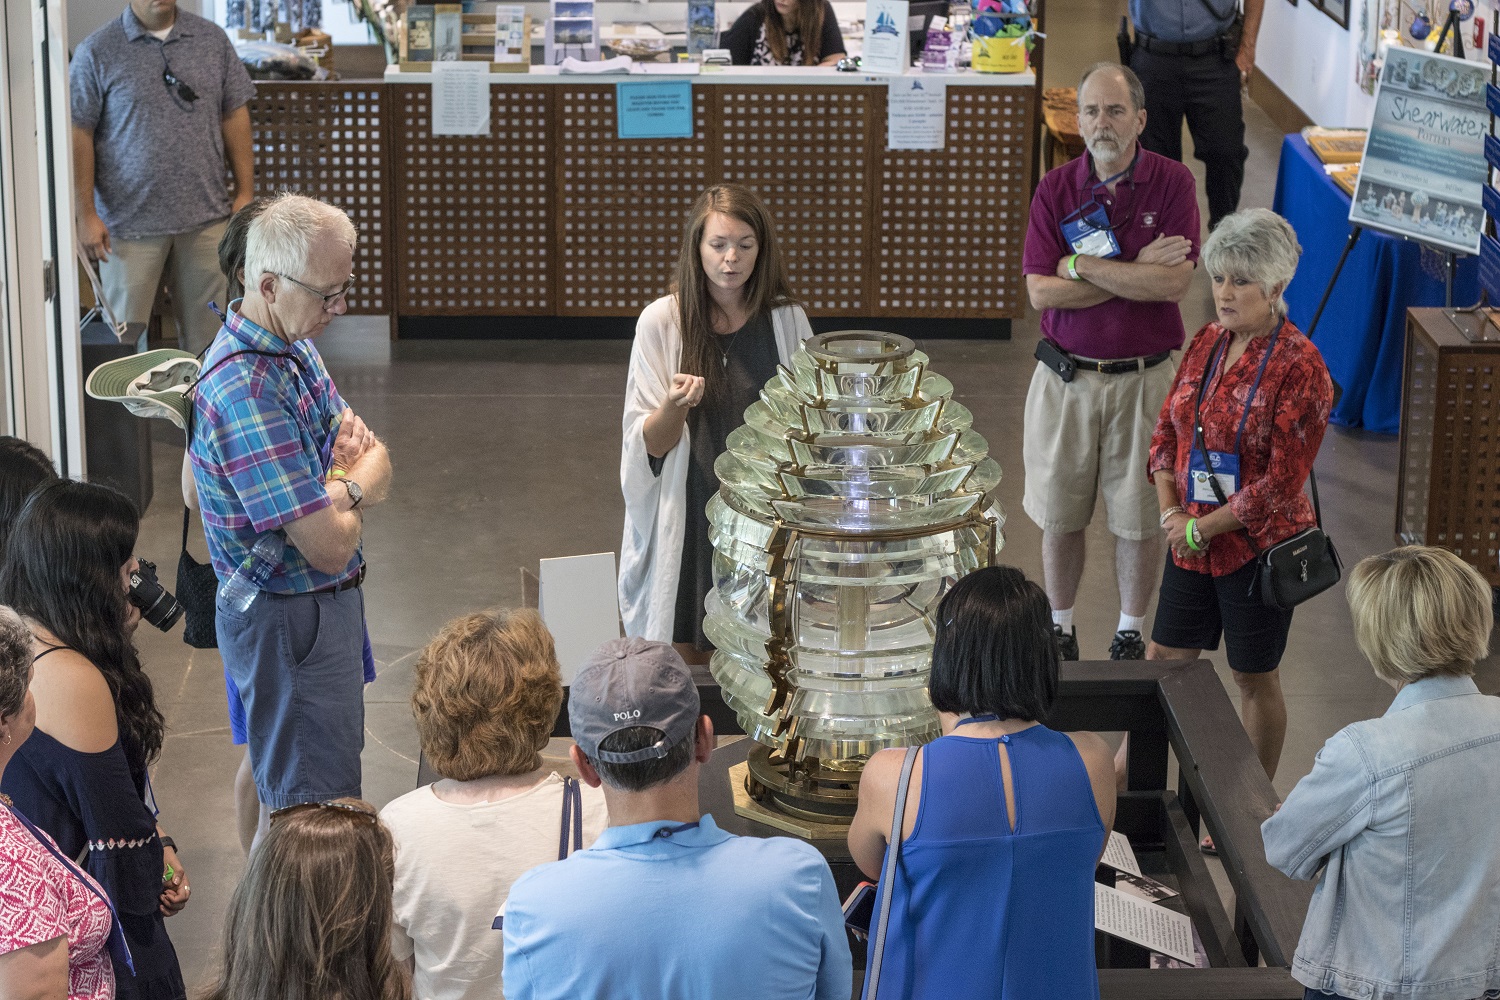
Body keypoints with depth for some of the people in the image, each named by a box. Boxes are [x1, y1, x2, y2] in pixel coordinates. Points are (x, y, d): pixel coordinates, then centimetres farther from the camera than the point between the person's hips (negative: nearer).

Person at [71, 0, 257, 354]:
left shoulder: (213, 40, 6)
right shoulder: (96, 52, -4)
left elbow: (235, 118, 10)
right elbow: (79, 135, -4)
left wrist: (245, 193, 5)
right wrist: (87, 215, -8)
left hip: (205, 218, 3)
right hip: (130, 222, -3)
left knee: (208, 331, 7)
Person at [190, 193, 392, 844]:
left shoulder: (294, 344, 3)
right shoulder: (245, 392, -29)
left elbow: (375, 460, 9)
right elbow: (329, 546, -29)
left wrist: (340, 484, -15)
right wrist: (357, 484, -7)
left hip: (327, 601, 10)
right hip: (289, 623, -10)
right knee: (306, 812, 1)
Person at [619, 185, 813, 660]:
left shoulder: (786, 321, 0)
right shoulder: (661, 323, -6)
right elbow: (650, 446, -5)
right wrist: (675, 406, -24)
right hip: (687, 517, -1)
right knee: (686, 665, 3)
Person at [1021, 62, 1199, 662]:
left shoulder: (1171, 183, -6)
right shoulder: (1056, 190, -1)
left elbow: (1175, 283, -18)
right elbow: (1040, 292, -11)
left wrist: (1082, 265, -15)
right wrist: (1135, 273, -15)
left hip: (1143, 377, -1)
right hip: (1066, 376, 1)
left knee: (1140, 516, 8)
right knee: (1060, 513, 10)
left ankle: (1131, 633, 24)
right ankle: (1060, 629, 27)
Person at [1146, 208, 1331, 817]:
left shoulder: (1299, 368, -18)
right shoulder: (1208, 344, 3)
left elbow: (1282, 482, -20)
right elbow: (1167, 431, 9)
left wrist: (1202, 527, -15)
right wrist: (1171, 512, -5)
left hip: (1259, 546, -6)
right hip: (1192, 541, 6)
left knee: (1254, 677, 9)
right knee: (1164, 660, 13)